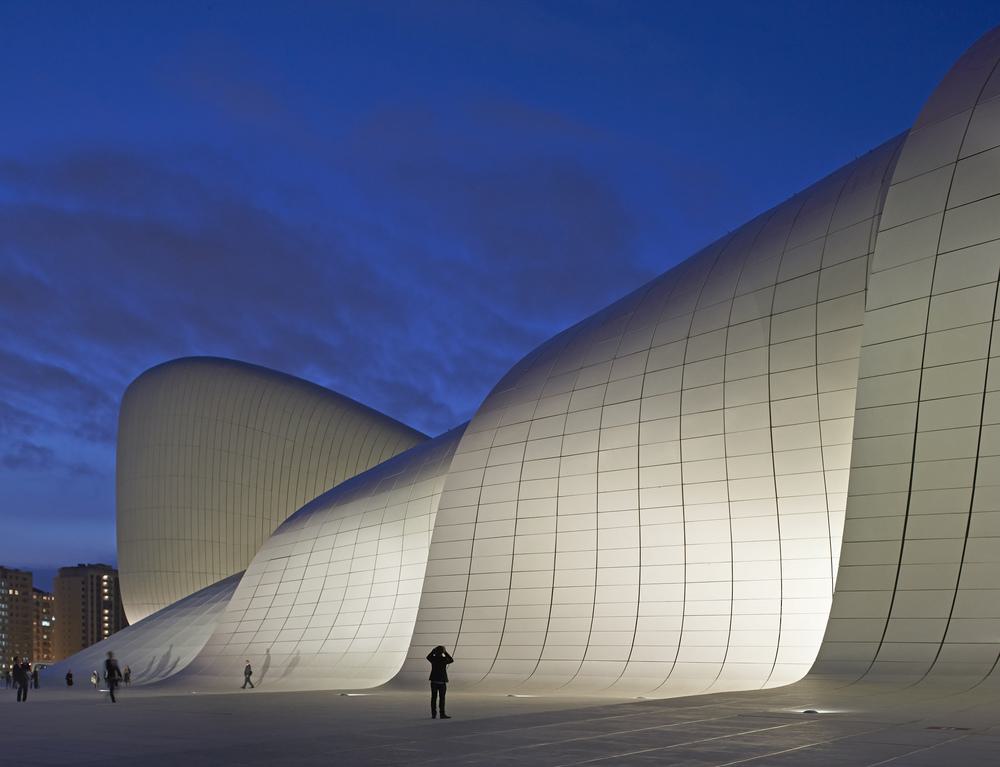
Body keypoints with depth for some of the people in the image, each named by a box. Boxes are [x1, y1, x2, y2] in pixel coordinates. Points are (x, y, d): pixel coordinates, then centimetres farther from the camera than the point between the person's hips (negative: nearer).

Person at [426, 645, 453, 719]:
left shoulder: (433, 658, -3)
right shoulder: (444, 659, -12)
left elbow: (428, 656, 21)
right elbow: (451, 660, 9)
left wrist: (434, 650, 18)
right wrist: (445, 653, 8)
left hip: (434, 681, 4)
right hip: (442, 681, -4)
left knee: (434, 697, 8)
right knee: (442, 698, 2)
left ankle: (433, 714, 10)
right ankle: (442, 714, 1)